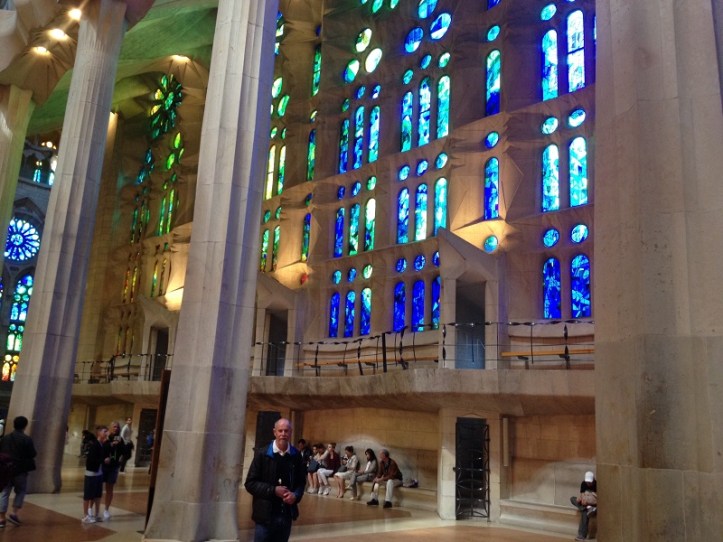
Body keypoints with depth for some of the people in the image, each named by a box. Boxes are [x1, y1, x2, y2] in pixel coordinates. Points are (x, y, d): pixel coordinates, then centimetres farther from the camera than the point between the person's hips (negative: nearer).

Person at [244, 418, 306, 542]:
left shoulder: (296, 456, 1)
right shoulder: (262, 455, -5)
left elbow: (301, 482, 10)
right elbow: (250, 483, -6)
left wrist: (296, 495, -11)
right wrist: (273, 490, -15)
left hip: (287, 514, 3)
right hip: (266, 514, -2)